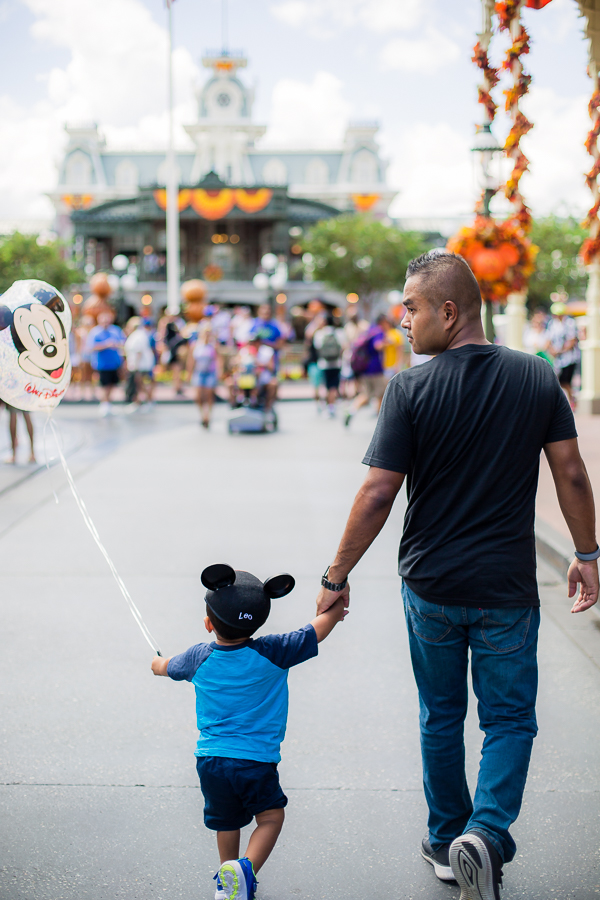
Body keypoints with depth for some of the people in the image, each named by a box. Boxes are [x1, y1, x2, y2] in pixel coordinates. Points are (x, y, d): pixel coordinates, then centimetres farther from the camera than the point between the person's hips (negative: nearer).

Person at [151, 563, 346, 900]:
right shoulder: (273, 654, -11)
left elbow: (166, 667, 21)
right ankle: (246, 868, -9)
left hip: (210, 759, 3)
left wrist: (158, 663, 45)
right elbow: (319, 630, -2)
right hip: (256, 760, -3)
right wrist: (336, 609, 18)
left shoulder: (200, 658, -1)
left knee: (226, 821, 20)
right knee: (271, 815, 13)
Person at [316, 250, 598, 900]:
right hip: (508, 589, 1)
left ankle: (447, 839, 30)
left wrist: (336, 577, -4)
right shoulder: (537, 377, -5)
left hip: (431, 586, 0)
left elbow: (377, 494, -14)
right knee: (509, 719, 13)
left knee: (441, 718, 18)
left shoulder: (410, 388, -13)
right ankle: (485, 832, -6)